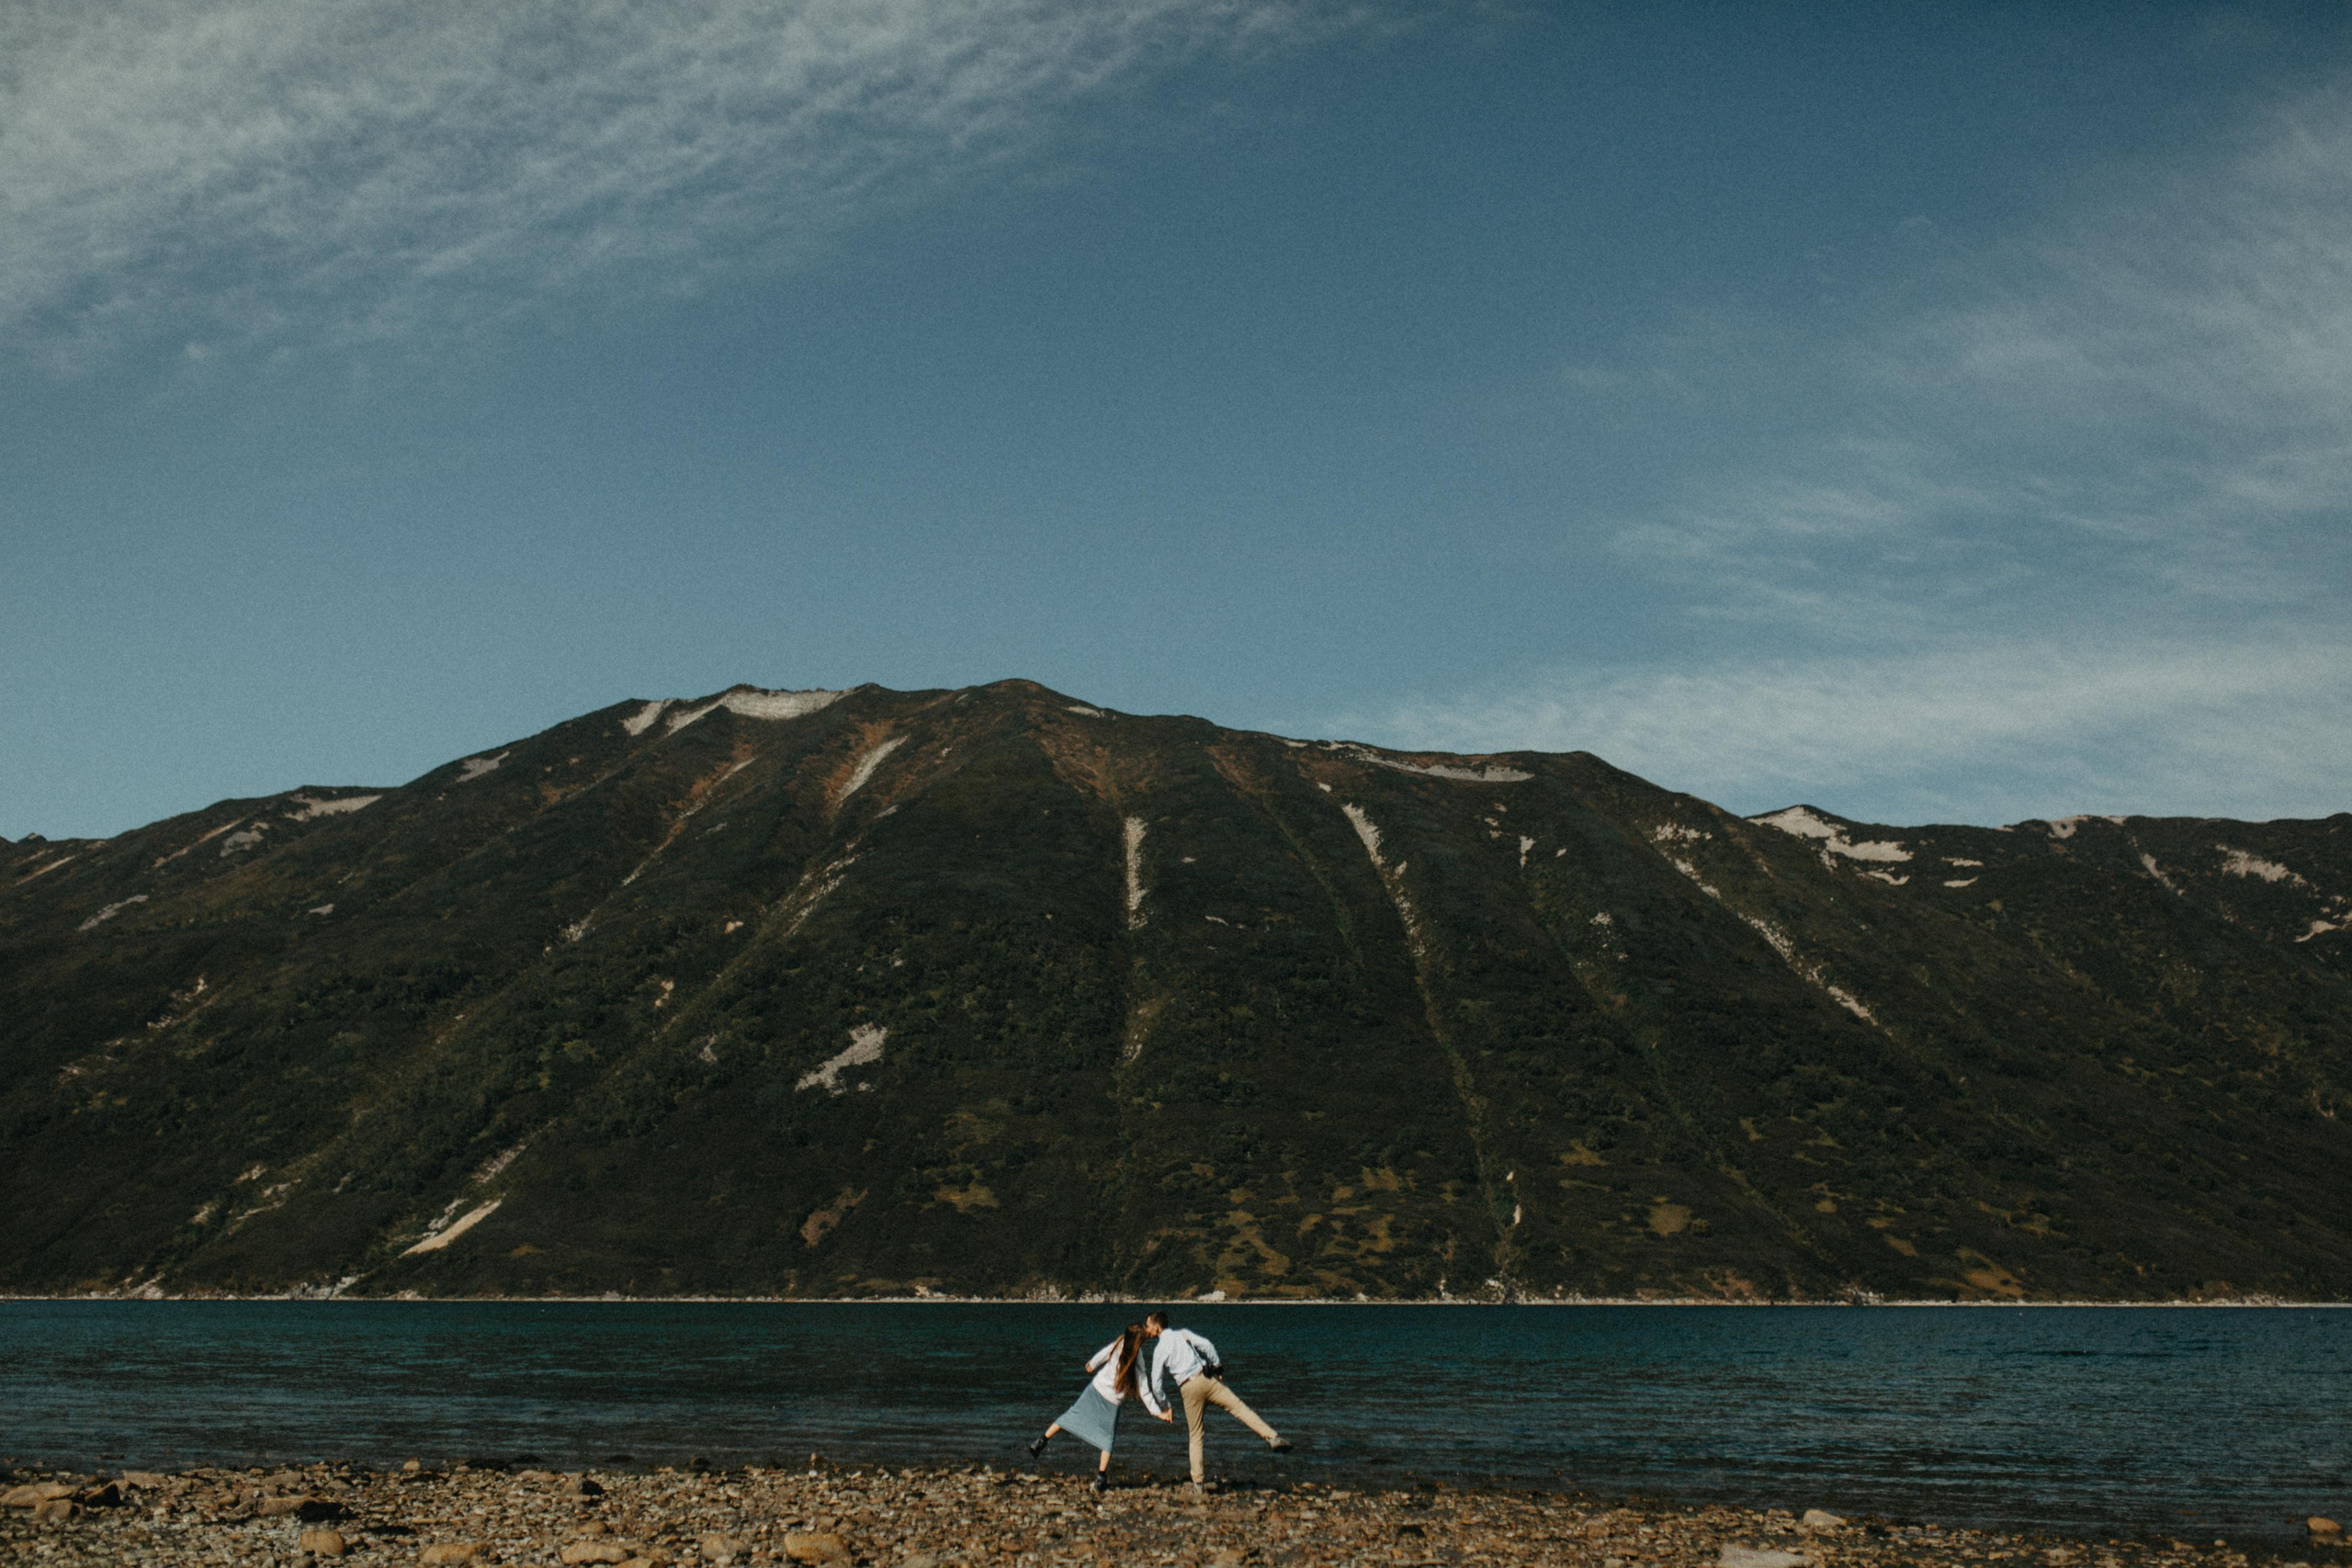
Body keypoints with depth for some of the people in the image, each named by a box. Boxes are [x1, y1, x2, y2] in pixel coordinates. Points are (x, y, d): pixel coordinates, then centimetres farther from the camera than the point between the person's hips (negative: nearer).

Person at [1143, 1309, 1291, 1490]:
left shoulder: (1159, 1350, 5)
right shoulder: (1183, 1334, 9)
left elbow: (1156, 1384, 4)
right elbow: (1206, 1345, -4)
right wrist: (1217, 1367, 8)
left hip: (1188, 1389, -1)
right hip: (1205, 1379, 1)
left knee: (1195, 1436, 9)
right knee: (1240, 1408, -5)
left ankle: (1198, 1481, 7)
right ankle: (1272, 1437, -22)